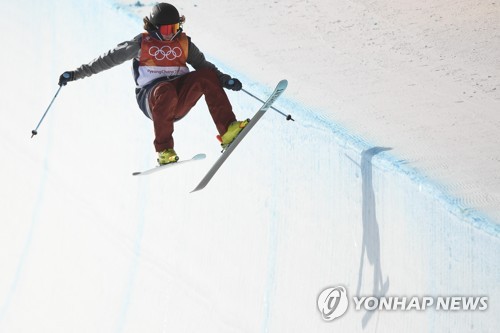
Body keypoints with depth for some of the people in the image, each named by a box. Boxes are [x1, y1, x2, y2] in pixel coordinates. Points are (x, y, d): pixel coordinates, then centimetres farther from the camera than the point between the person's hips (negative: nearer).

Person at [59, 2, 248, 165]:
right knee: (166, 91, -39)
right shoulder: (142, 43, 5)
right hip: (152, 98, -3)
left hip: (179, 101, 3)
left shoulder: (183, 43, 14)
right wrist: (75, 74, 6)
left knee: (207, 76, -22)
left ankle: (227, 131, -29)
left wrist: (225, 80, -7)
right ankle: (164, 151, -34)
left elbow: (204, 65, 13)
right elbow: (109, 58, 8)